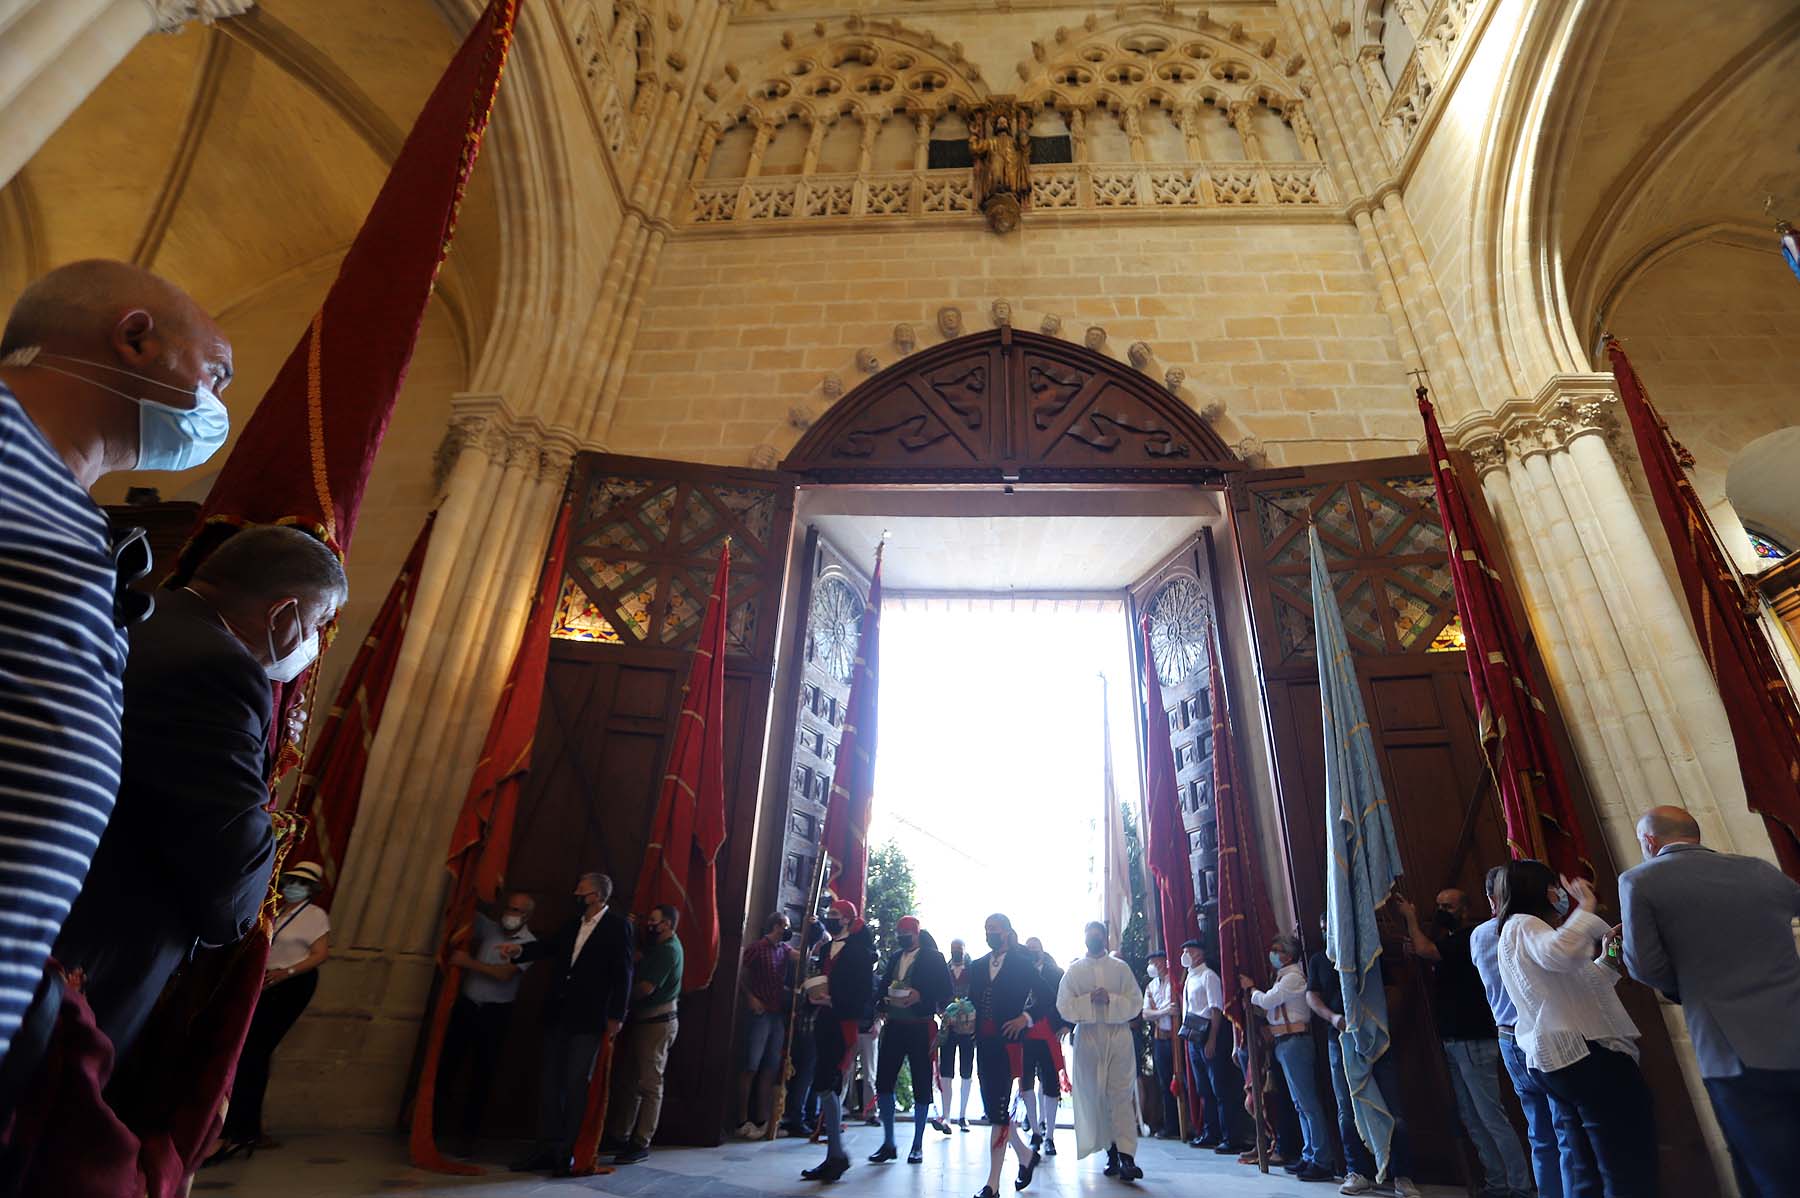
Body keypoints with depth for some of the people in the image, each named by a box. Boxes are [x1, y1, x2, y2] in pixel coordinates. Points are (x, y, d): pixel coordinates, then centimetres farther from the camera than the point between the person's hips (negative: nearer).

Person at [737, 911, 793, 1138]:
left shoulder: (785, 949, 12)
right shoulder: (757, 947, -5)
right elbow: (741, 977, -3)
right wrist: (751, 998, -14)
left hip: (779, 1014, 6)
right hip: (760, 1013, -6)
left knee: (770, 1068, 8)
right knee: (751, 1067, -3)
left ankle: (761, 1120, 16)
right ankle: (743, 1122, 6)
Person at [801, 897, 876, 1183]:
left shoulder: (859, 950, -10)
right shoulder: (828, 948, 13)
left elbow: (865, 991, -15)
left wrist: (832, 1001, -17)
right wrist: (814, 995, 1)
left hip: (842, 1022, -8)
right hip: (824, 1021, 8)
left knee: (824, 1085, -12)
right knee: (830, 1086, 11)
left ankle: (837, 1154, 2)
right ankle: (835, 1155, 21)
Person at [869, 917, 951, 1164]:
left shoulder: (933, 958, -3)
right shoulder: (895, 957, 14)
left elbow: (945, 992, -8)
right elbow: (883, 985, 13)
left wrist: (920, 997, -20)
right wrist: (883, 1001, -7)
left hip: (921, 1027, -5)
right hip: (894, 1025, 5)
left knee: (921, 1085, 5)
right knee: (883, 1081, 1)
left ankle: (918, 1145, 18)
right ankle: (888, 1143, 15)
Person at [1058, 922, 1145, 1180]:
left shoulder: (1120, 968, 8)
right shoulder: (1074, 970, 8)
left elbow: (1135, 1003, 2)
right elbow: (1064, 1006, 0)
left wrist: (1110, 999, -13)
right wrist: (1090, 999, -14)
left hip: (1119, 1036, -1)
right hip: (1088, 1038, 1)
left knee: (1122, 1095, -8)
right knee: (1096, 1097, 4)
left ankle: (1126, 1156, -10)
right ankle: (1112, 1152, 16)